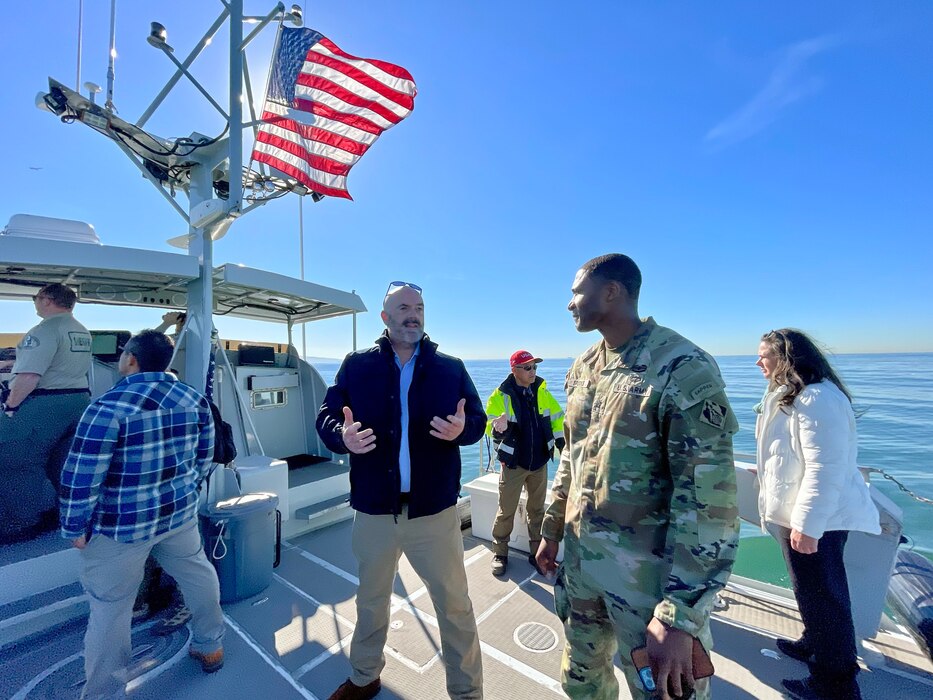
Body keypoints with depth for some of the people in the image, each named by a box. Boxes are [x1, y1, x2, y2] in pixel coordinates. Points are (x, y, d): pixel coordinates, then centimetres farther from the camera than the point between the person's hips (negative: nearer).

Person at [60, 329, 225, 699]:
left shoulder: (109, 407, -21)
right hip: (180, 512, 6)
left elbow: (80, 479, -18)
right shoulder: (196, 399, -4)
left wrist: (74, 528, -3)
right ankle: (210, 647, 43)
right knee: (198, 574, 23)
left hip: (122, 525, -5)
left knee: (110, 610, 12)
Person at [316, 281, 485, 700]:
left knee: (455, 606, 15)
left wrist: (462, 429, -22)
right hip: (373, 511, 1)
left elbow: (478, 420, 0)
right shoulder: (356, 365, -1)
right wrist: (342, 435, -23)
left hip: (435, 511, 0)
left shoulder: (450, 368, 0)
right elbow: (325, 417, -1)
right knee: (370, 601, 25)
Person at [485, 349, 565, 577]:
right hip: (513, 463, -3)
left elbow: (557, 417, 8)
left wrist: (561, 443, 0)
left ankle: (537, 552, 33)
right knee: (506, 511, 6)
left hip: (539, 462, 4)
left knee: (537, 510, 16)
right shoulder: (500, 396, -13)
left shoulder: (541, 391, -1)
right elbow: (489, 422, -14)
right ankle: (499, 553, 26)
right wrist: (497, 428, -36)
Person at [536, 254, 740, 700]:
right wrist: (551, 531, 16)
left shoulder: (683, 368, -17)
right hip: (578, 560, 6)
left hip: (648, 574, -6)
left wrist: (679, 614, -20)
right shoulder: (582, 368, 5)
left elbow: (709, 497, -20)